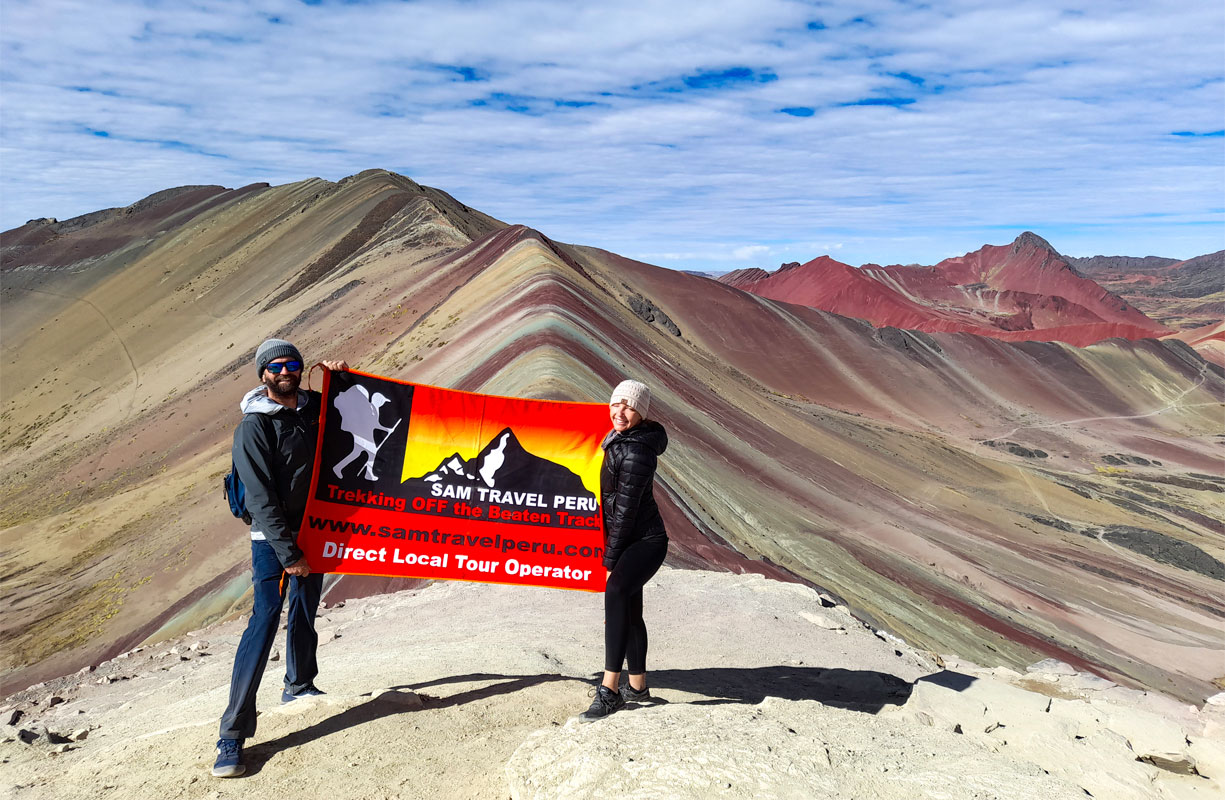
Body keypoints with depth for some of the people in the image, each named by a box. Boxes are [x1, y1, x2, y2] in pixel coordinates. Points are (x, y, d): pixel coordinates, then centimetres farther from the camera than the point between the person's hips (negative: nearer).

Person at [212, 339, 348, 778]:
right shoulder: (253, 427, -12)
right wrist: (288, 553, -19)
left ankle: (298, 685, 41)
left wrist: (341, 378, 5)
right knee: (265, 620, -13)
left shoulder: (313, 408, 5)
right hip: (272, 539, -6)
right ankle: (232, 735, -10)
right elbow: (261, 497, -16)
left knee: (304, 614, 18)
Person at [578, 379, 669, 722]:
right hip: (629, 541, 10)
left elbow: (625, 511, -21)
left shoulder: (635, 453, -23)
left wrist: (610, 560, -15)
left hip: (646, 541, -10)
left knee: (616, 591, -29)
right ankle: (637, 686, 31)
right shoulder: (618, 439, 7)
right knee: (629, 611, 16)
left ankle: (610, 690, -29)